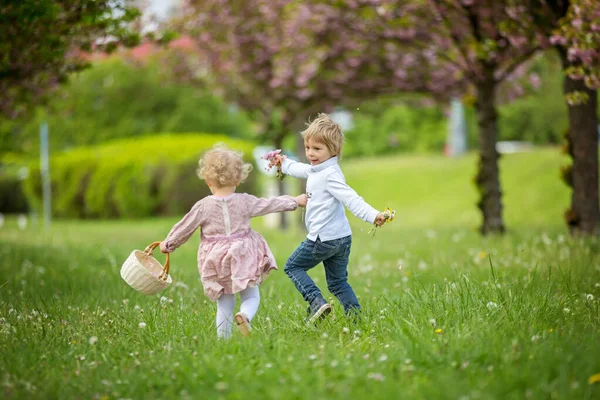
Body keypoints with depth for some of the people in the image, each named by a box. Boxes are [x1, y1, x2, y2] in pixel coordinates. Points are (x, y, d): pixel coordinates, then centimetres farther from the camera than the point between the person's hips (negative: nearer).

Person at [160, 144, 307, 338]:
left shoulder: (203, 206, -5)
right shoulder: (245, 201, -3)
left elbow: (184, 227, 3)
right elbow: (270, 205, 7)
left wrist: (168, 243, 19)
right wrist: (295, 201, 22)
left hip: (216, 261, 1)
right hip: (243, 258, -1)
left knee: (224, 306, 13)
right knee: (251, 297, 9)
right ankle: (244, 315, -22)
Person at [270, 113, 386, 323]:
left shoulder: (330, 175, -17)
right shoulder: (317, 169, 12)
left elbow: (351, 198, -28)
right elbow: (302, 169, 37)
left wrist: (372, 215, -41)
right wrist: (284, 163, 53)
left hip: (323, 239, -10)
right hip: (343, 238, 10)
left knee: (293, 266, 7)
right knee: (338, 282, 16)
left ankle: (317, 302, -9)